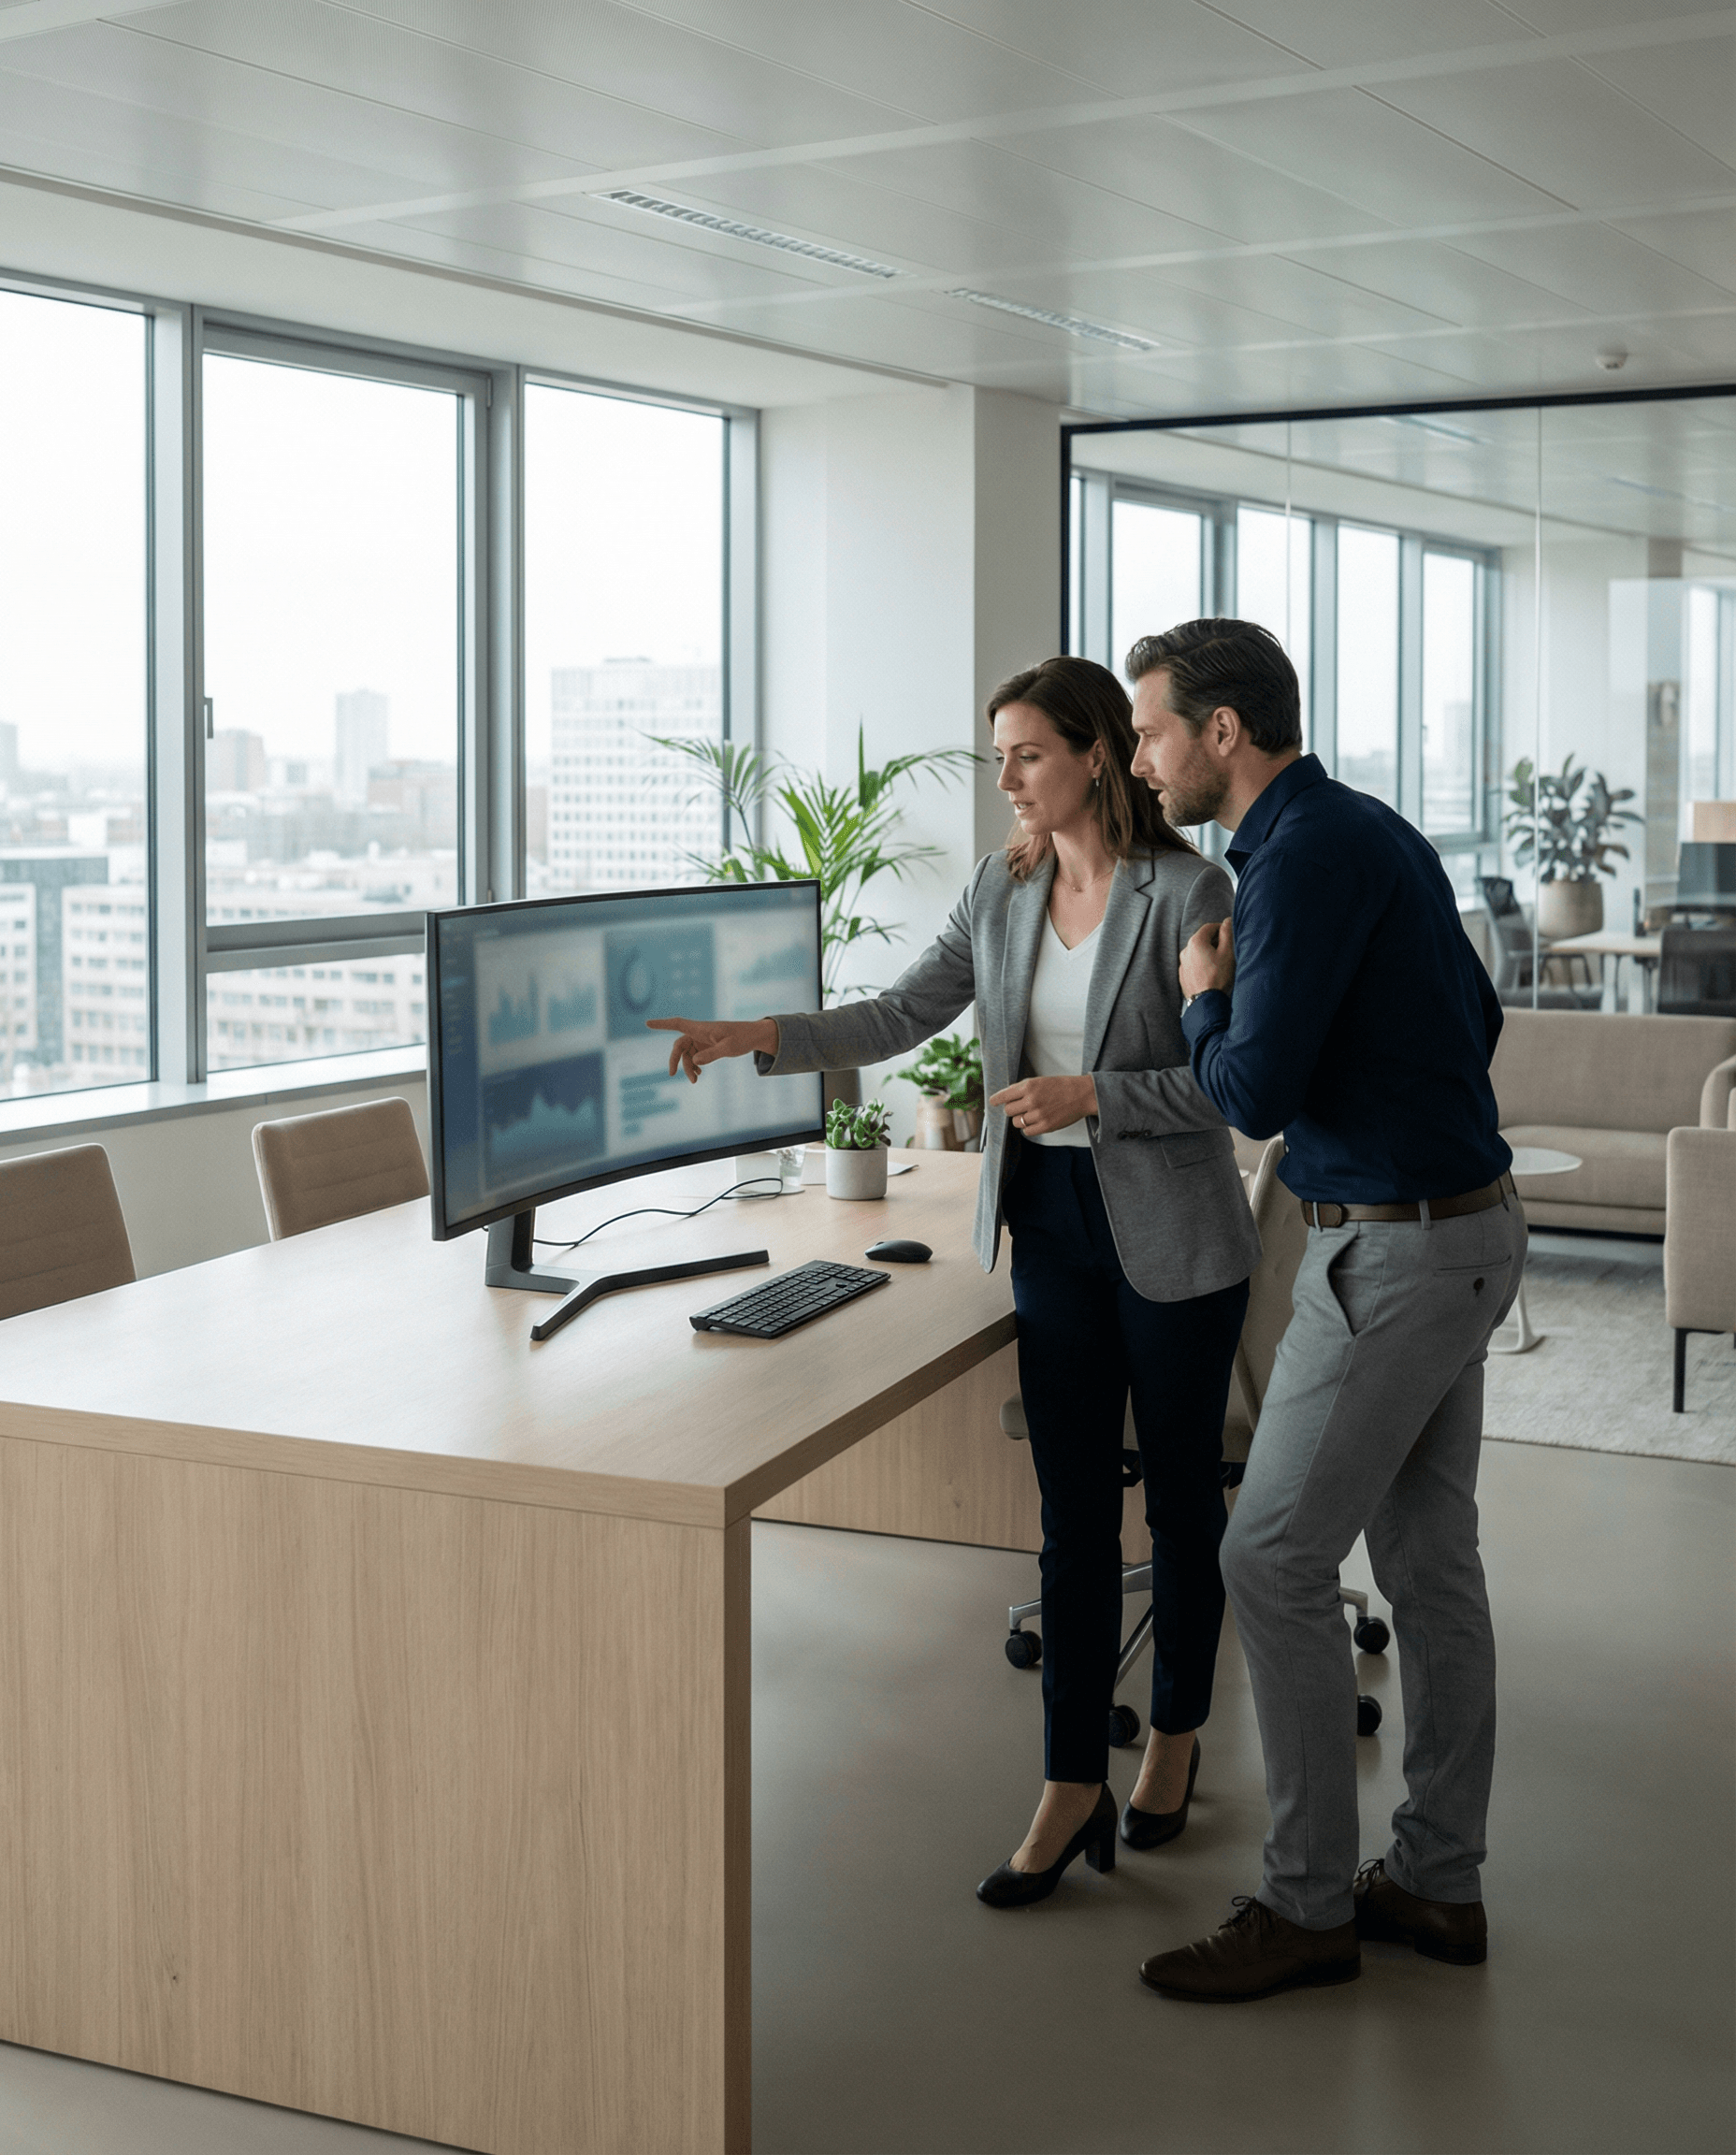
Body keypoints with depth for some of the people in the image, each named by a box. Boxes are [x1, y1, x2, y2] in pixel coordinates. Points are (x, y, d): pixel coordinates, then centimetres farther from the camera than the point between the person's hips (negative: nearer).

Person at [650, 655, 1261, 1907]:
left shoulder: (1187, 892, -13)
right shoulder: (1004, 889, 5)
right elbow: (904, 1016, 5)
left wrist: (1093, 1096, -22)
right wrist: (758, 1038, -5)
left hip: (1172, 1238, -5)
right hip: (1053, 1223, 5)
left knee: (1182, 1498, 11)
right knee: (1075, 1513, 7)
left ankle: (1176, 1739, 31)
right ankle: (1074, 1792, 13)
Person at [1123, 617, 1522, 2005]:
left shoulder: (1304, 855, -19)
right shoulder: (1372, 829, 12)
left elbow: (1254, 1095, -22)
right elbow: (1477, 1017, 21)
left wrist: (1205, 997, -4)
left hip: (1399, 1249, -10)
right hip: (1467, 1219, 10)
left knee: (1276, 1559, -3)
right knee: (1428, 1555, 14)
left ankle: (1307, 1904, 8)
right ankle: (1438, 1882, 25)